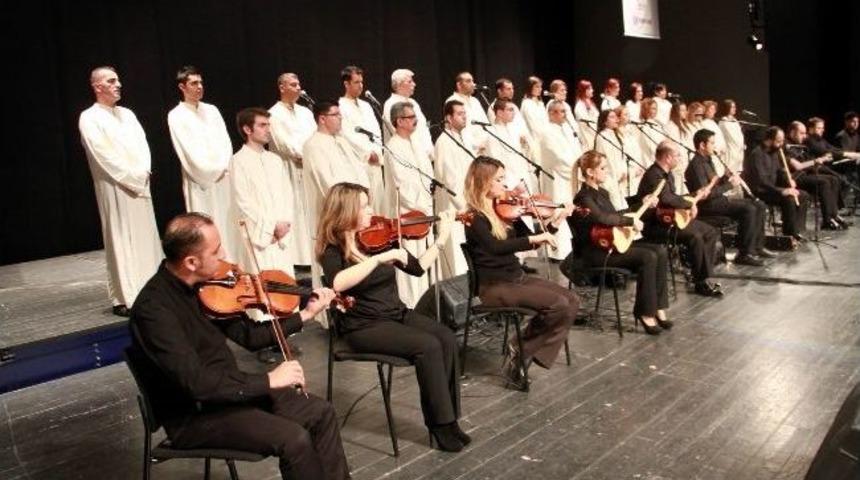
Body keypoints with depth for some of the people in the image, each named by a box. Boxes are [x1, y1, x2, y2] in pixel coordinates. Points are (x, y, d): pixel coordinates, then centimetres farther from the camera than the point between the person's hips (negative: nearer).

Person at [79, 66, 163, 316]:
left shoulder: (127, 114, 16)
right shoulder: (89, 118, -4)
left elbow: (142, 144, 9)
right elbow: (103, 154, -12)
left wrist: (143, 172, -7)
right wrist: (131, 177, -14)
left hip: (140, 184, 6)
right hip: (114, 188, -6)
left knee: (147, 237, 7)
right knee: (120, 240, -4)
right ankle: (123, 297, 1)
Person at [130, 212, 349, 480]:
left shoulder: (201, 287, 0)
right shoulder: (153, 308, -25)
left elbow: (248, 336, 8)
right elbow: (195, 382, -31)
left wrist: (305, 315, 4)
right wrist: (268, 380, -27)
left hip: (229, 390, 8)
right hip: (193, 414, -8)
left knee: (321, 413, 1)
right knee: (294, 439, -23)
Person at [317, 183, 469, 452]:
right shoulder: (332, 249, -11)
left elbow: (417, 268, 11)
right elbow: (337, 283, -34)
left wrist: (442, 238, 7)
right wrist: (379, 258, -36)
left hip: (398, 314, 6)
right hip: (363, 326, -6)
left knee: (447, 339, -18)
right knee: (428, 345, -26)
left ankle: (449, 419, -8)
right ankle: (442, 425, -11)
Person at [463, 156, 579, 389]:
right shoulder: (475, 218, -14)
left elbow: (529, 241, 14)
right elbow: (496, 247, -32)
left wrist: (555, 222, 1)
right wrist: (535, 238, -34)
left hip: (518, 277, 8)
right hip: (494, 286, -8)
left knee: (572, 300, -5)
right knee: (559, 305, -20)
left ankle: (522, 352, -1)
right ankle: (520, 351, 0)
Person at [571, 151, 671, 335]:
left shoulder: (602, 192, 14)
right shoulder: (584, 197, -14)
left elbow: (614, 215, 26)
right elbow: (602, 218, -31)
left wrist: (643, 204, 21)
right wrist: (631, 221, -24)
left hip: (612, 242, 9)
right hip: (595, 251, -9)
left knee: (660, 250, -7)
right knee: (648, 257, -23)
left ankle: (658, 307, -5)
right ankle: (645, 312, -12)